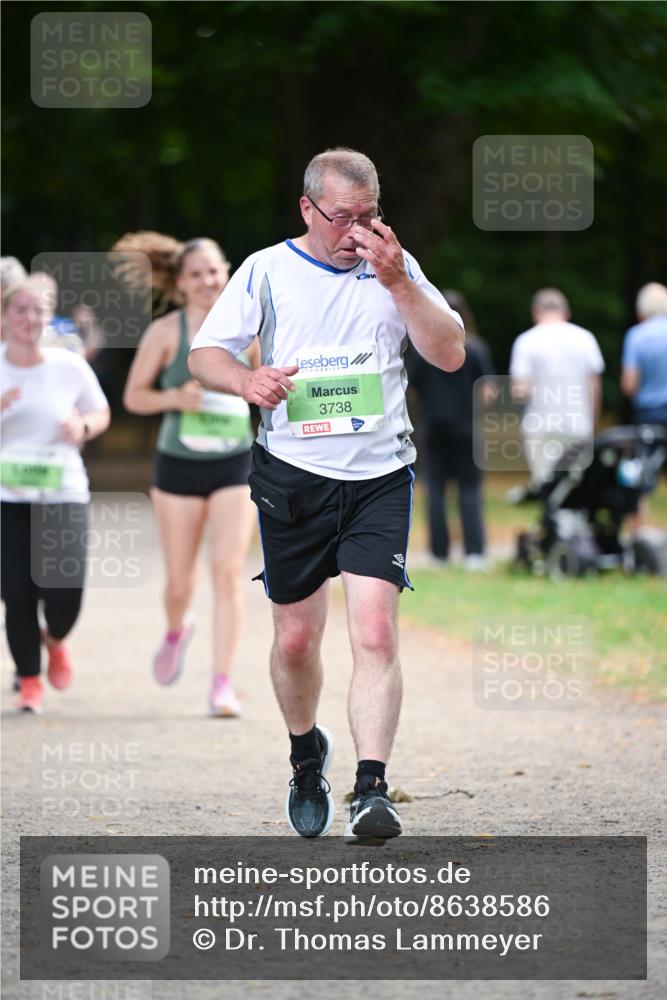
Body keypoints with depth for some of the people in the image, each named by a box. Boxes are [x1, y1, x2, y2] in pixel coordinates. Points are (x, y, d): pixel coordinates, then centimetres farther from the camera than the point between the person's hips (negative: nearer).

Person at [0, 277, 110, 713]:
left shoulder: (70, 367, -1)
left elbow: (101, 414, 13)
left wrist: (83, 427, -9)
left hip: (63, 494, 0)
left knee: (65, 592, -10)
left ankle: (55, 641, 27)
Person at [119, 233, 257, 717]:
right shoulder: (165, 332, -6)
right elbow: (134, 396, -1)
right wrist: (175, 398, -17)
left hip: (235, 465, 0)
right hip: (179, 465, 0)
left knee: (229, 569, -13)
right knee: (180, 581, 6)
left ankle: (223, 684, -11)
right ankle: (176, 631, 42)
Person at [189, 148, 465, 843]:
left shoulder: (398, 268, 6)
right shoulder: (267, 270, 3)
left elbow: (449, 354, -1)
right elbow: (204, 354, 2)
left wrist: (396, 283, -13)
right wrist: (246, 381, -20)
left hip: (378, 477, 0)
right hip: (291, 475, 1)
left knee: (375, 632, -16)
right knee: (295, 638, 9)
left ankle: (371, 789, -19)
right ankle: (306, 754, 37)